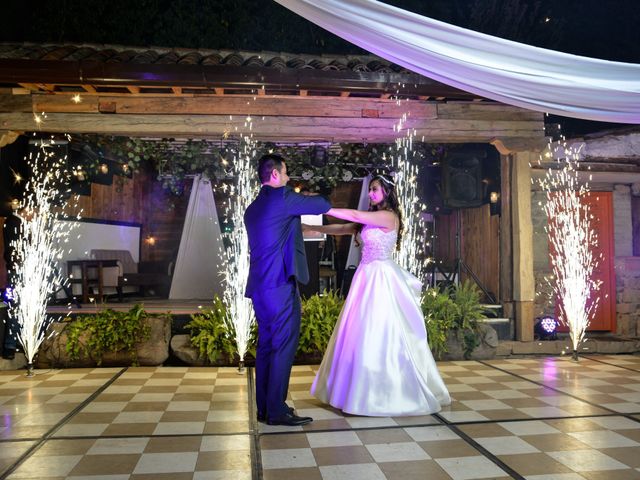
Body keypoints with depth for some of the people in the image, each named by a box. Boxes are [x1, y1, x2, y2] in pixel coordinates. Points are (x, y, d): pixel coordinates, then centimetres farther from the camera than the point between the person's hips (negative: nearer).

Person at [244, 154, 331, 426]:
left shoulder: (253, 208, 18)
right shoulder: (282, 198, -8)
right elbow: (324, 206, -1)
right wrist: (311, 197, 17)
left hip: (260, 286, 9)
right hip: (281, 285, -9)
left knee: (266, 345, 12)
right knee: (284, 346, -5)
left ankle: (264, 408, 18)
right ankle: (277, 410, -2)